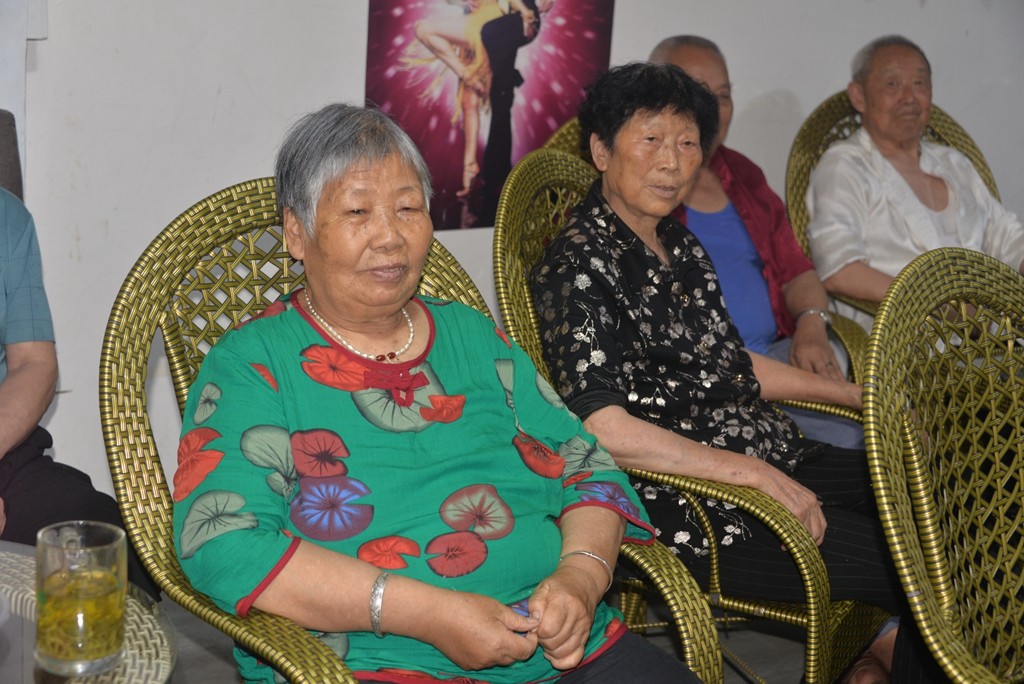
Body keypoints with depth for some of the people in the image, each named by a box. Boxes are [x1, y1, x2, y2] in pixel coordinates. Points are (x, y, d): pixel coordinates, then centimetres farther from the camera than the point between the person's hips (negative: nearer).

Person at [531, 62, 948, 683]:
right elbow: (601, 427, -23)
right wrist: (749, 470, -23)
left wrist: (865, 397, 20)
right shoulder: (580, 264, -14)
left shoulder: (681, 245, 13)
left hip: (776, 462, 9)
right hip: (690, 504, -9)